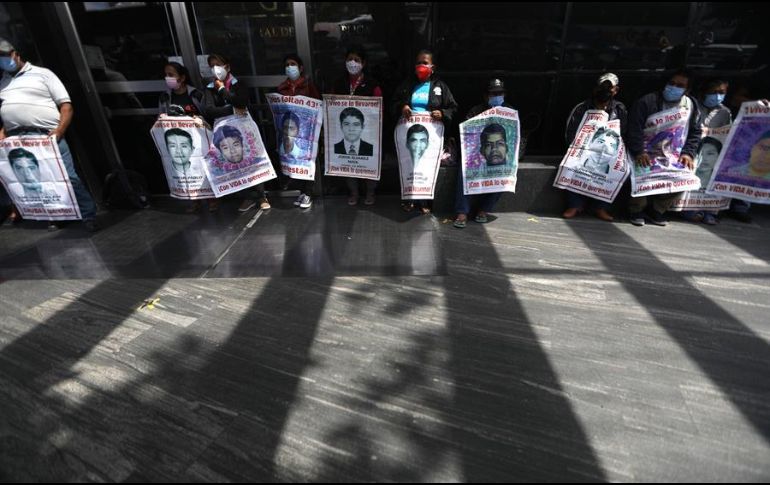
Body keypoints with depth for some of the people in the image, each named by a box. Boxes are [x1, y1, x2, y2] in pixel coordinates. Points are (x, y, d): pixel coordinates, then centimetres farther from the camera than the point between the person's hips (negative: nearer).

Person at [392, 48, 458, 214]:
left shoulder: (440, 86, 8)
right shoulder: (407, 84, 12)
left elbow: (452, 108, 9)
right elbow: (394, 103, 15)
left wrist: (443, 114, -12)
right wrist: (401, 107, -8)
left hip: (431, 133, -1)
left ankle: (425, 201, 13)